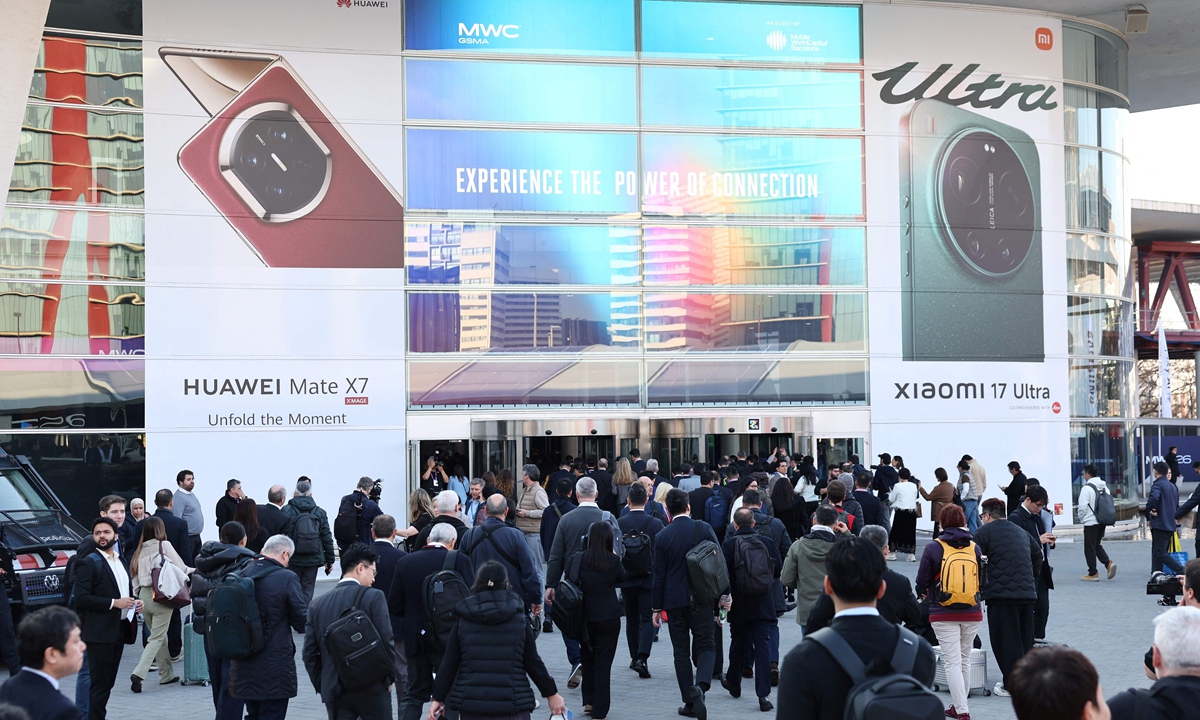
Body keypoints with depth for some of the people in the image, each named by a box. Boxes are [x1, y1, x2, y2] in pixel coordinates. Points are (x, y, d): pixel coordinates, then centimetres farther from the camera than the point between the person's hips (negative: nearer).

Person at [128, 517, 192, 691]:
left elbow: (135, 576, 9)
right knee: (157, 638, -2)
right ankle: (139, 673, -15)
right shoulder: (164, 545, -4)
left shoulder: (140, 550, 9)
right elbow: (181, 568, -2)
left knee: (158, 636, 16)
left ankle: (166, 674, 20)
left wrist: (137, 596, 16)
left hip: (144, 596, 5)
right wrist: (194, 570, 17)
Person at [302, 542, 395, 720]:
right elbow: (386, 642, -11)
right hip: (372, 689, -3)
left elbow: (309, 653, 6)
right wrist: (389, 677, 2)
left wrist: (322, 686, 15)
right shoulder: (374, 597, -8)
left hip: (334, 692, 4)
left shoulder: (318, 604, 6)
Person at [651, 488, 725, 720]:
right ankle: (700, 686, -19)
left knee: (681, 651, 9)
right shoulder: (704, 529, -4)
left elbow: (659, 575, -2)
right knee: (706, 645, 7)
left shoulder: (662, 537, -5)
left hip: (675, 601, 0)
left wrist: (656, 607, 5)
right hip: (702, 599, 0)